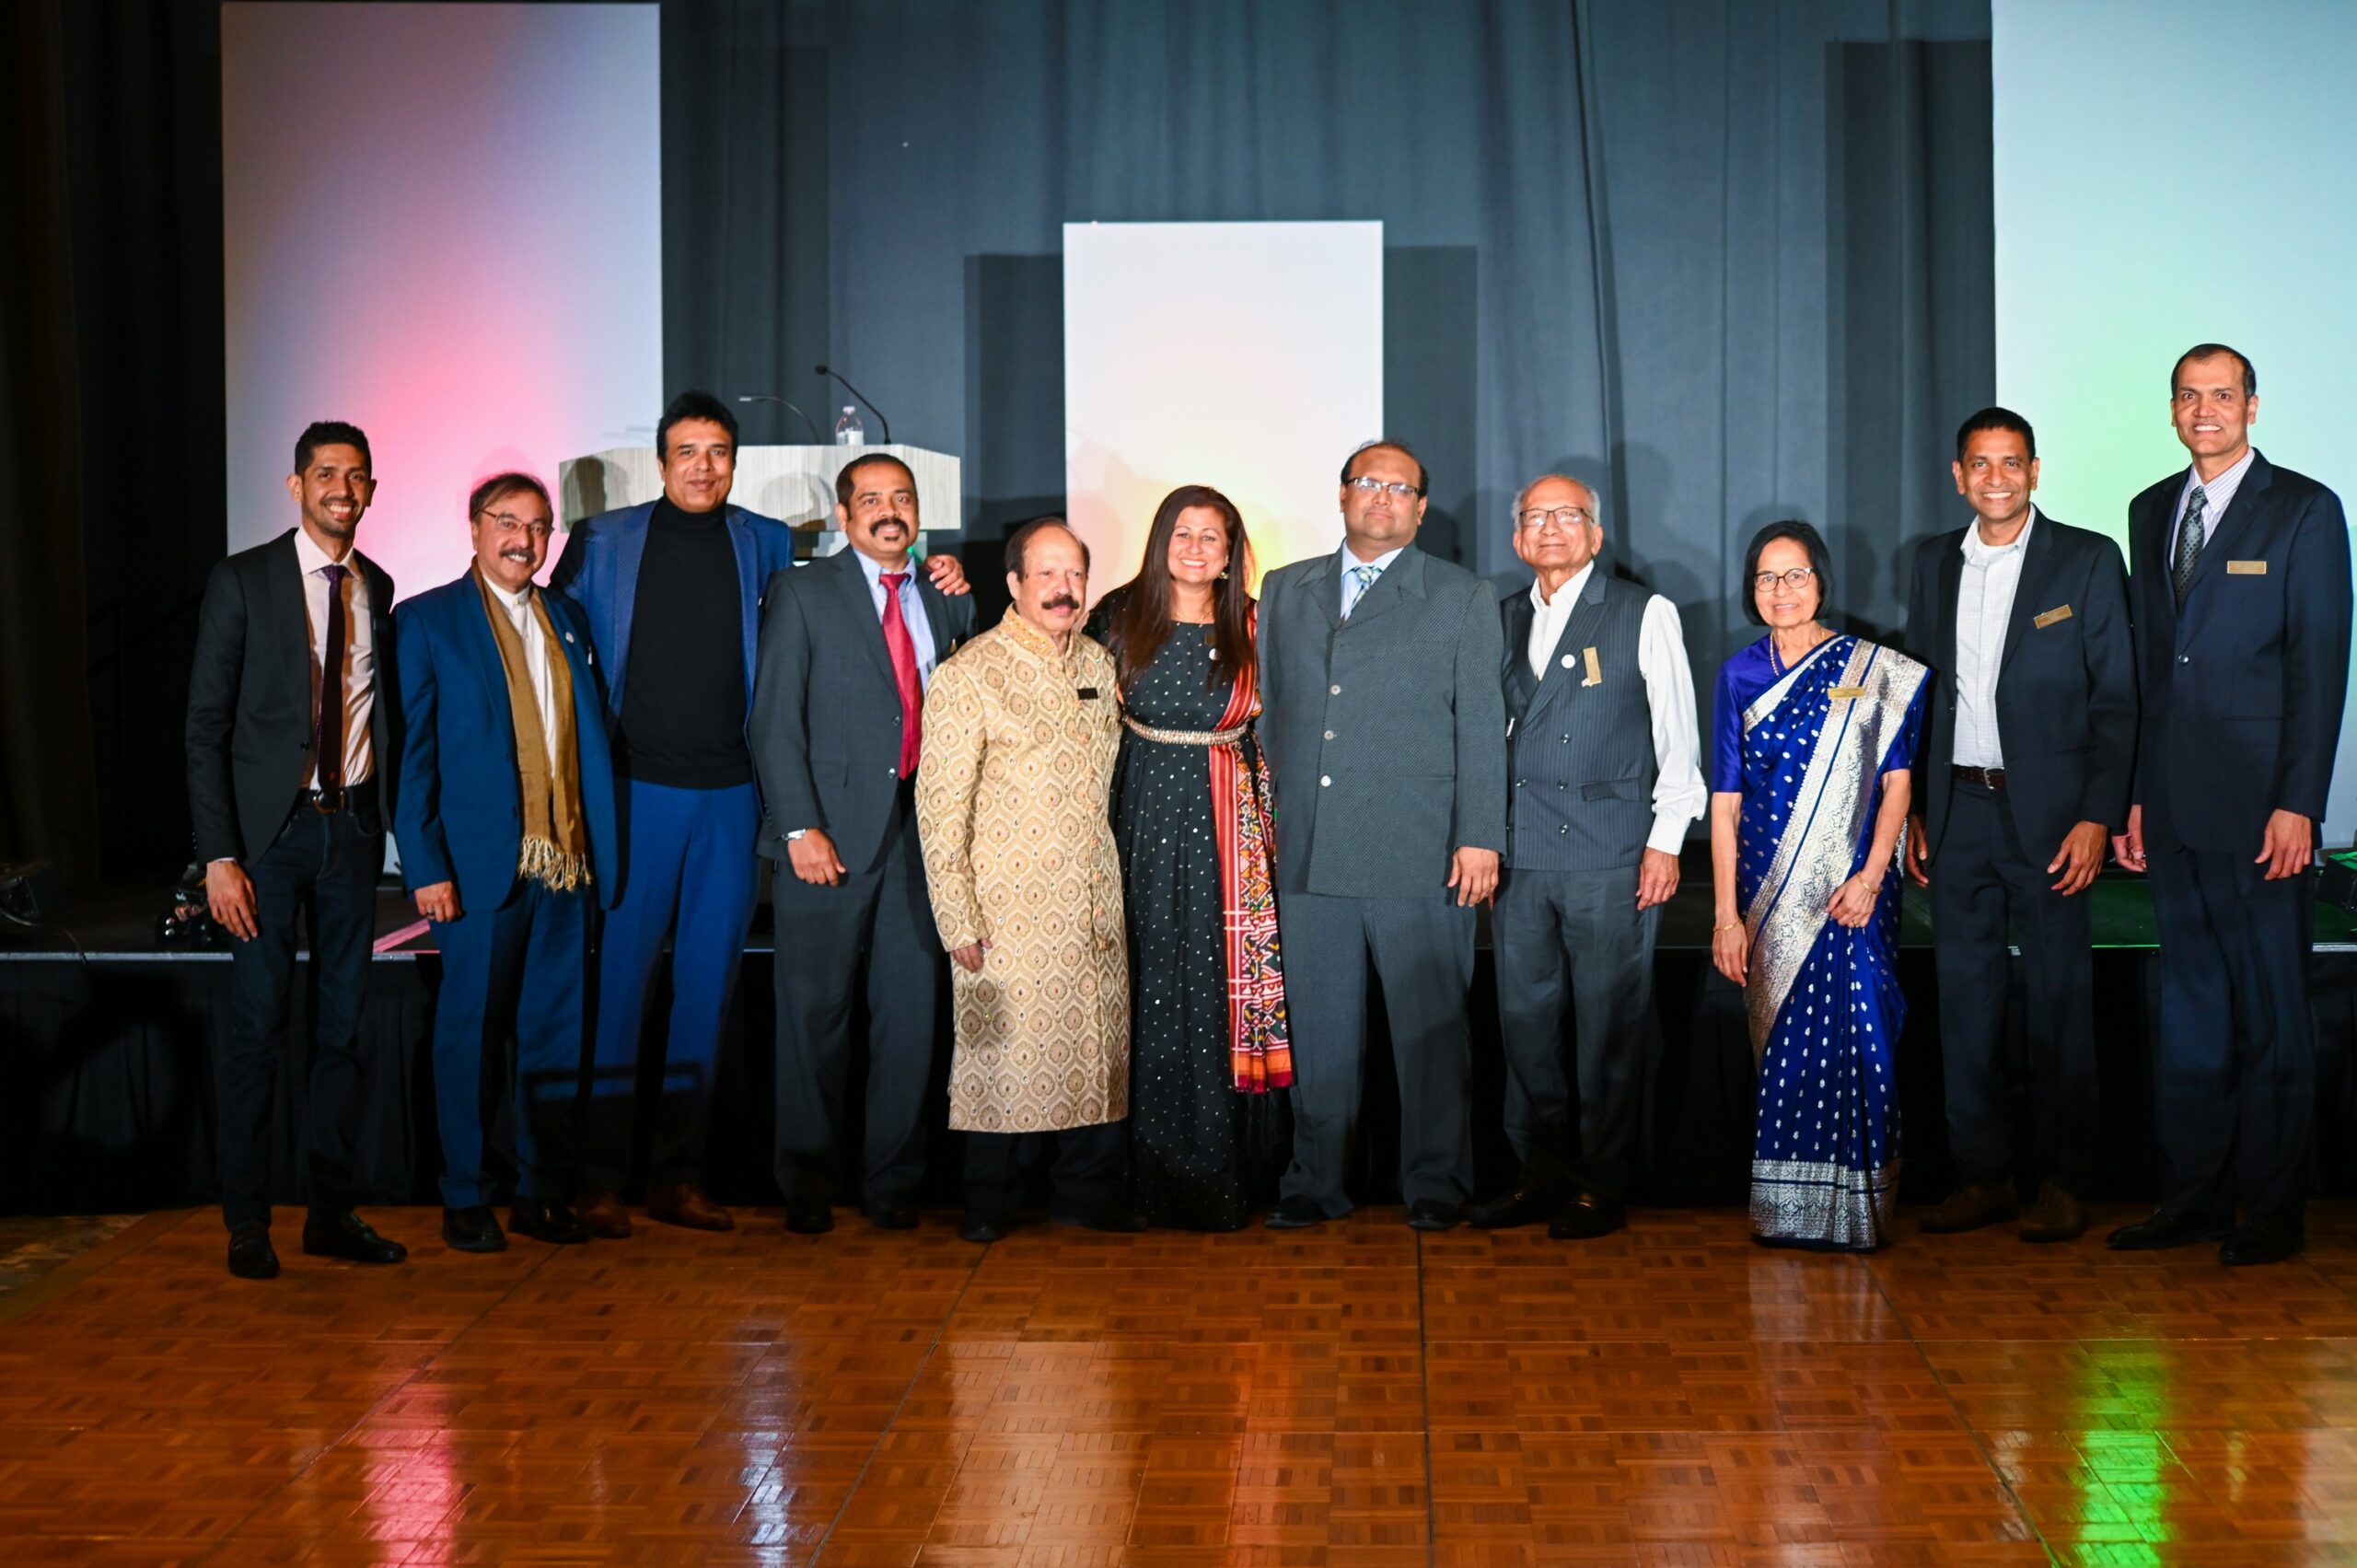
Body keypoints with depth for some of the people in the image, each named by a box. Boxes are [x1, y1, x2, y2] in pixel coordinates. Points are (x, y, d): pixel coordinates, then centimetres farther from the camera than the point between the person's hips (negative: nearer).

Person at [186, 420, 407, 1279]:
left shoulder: (379, 589, 8)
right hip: (271, 828, -4)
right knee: (256, 1028, -1)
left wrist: (394, 822, 4)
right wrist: (219, 857, -13)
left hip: (355, 825, 4)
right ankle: (247, 1222, 10)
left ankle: (331, 1210, 18)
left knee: (342, 1026, 8)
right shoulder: (242, 582, -4)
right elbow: (206, 727, -6)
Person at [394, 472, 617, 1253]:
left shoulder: (566, 619, 14)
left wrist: (598, 849, 5)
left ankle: (542, 1191, 18)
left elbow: (593, 735, 13)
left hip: (565, 865, 4)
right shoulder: (427, 621, 1)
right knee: (472, 1036, 3)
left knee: (556, 1035, 8)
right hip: (480, 863, -4)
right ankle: (465, 1201, 14)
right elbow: (410, 751, -3)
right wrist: (426, 866, -10)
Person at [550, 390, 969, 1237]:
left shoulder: (767, 545, 9)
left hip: (731, 795, 2)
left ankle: (679, 1173, 16)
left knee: (708, 983, 7)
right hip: (636, 790, -2)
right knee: (617, 979, -2)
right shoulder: (603, 541, 4)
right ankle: (597, 1176, 6)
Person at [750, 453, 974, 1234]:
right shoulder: (801, 593, 3)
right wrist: (800, 826, -12)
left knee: (910, 1014, 5)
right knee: (814, 1015, 3)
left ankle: (893, 1180, 16)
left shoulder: (947, 599, 14)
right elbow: (775, 721, -3)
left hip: (919, 832, 3)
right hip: (830, 835, -3)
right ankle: (806, 1182, 15)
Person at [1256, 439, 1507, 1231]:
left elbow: (1481, 724, 1)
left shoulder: (1463, 598, 6)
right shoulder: (1285, 591, 15)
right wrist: (1268, 818, 9)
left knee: (1430, 1024, 2)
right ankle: (1316, 1181, 16)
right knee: (1318, 1023, 7)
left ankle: (1435, 1181, 13)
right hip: (1308, 851, 3)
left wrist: (1478, 838, -6)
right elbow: (1268, 711, 16)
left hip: (1419, 853, -3)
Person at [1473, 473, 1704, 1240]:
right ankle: (1544, 1173, 17)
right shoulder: (1501, 620, 14)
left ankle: (1604, 1184, 9)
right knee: (1525, 1018, 6)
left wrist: (1665, 840, -6)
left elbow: (1676, 737, 1)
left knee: (1610, 1025, -1)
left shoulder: (1645, 615, 3)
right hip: (1519, 855, 4)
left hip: (1611, 857, -4)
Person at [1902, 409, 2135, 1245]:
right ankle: (1981, 1175, 16)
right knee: (1966, 994, 7)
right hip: (1957, 810, 4)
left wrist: (2098, 815, -12)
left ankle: (2063, 1182, 10)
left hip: (2047, 813, -4)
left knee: (2060, 999, 1)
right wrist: (1913, 811, 8)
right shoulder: (1935, 561, 11)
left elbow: (2116, 698, -4)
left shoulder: (2087, 560, -1)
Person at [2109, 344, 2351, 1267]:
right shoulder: (2151, 512, 15)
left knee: (2271, 1010, 1)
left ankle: (2273, 1211, 10)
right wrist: (2134, 794, 10)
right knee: (2188, 1003, 10)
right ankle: (2191, 1199, 18)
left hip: (2257, 803, -5)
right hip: (2173, 805, 5)